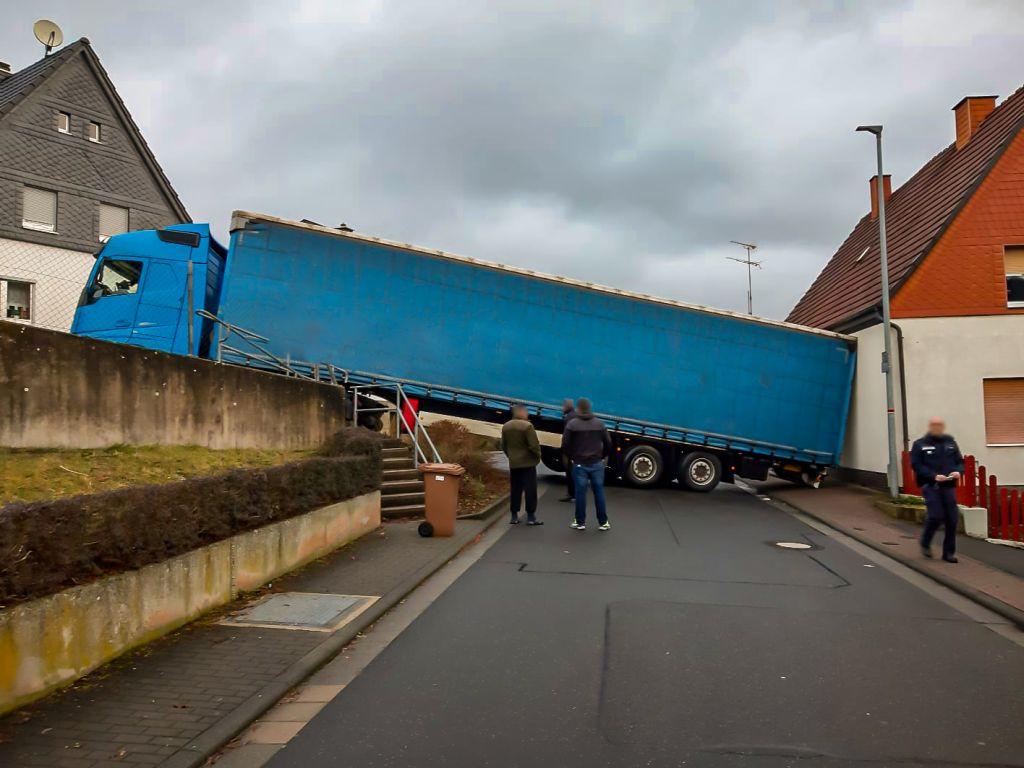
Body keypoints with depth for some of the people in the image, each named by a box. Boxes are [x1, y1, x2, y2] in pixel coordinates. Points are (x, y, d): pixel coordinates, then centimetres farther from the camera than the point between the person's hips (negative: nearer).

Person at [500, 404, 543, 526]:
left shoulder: (506, 426, 7)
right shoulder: (527, 426, -15)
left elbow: (503, 446, 13)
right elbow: (534, 445, -17)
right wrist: (538, 456, -1)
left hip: (513, 464, 6)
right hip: (527, 463, -6)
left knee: (514, 490, 11)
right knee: (530, 490, 0)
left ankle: (514, 516, 14)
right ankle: (531, 517, 1)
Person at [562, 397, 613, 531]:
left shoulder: (572, 424, -6)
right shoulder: (599, 423, 2)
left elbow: (565, 445, -7)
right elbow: (608, 443, 2)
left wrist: (571, 457, 8)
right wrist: (602, 457, 14)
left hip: (579, 465, -2)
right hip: (597, 464, 2)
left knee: (580, 493, 5)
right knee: (599, 492, 8)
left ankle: (580, 522, 12)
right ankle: (603, 522, 14)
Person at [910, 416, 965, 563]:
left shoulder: (950, 442, 14)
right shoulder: (920, 444, 1)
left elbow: (960, 461, 16)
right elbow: (916, 465, -7)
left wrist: (958, 471, -6)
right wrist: (934, 476, -18)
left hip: (949, 486, 4)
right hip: (930, 486, -4)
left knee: (952, 519, 0)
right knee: (935, 516, -13)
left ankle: (949, 552, 13)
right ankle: (925, 544, 14)